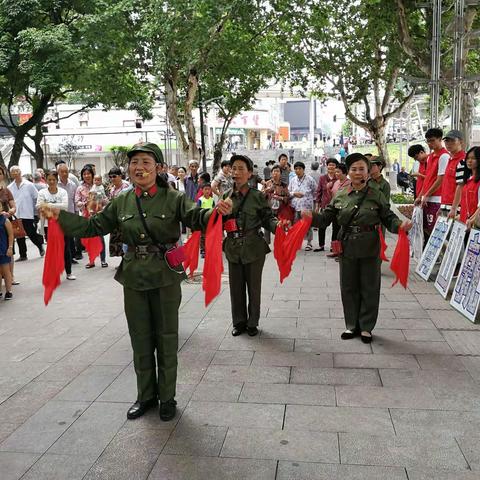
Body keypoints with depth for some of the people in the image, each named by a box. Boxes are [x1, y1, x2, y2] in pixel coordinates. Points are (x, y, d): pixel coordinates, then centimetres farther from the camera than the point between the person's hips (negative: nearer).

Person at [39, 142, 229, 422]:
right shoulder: (122, 202, 3)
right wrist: (60, 216, 0)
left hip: (165, 278, -4)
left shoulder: (173, 198, -8)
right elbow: (95, 226, 8)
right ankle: (146, 396, 32)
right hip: (134, 278, 4)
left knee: (166, 339, 8)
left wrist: (216, 212, -42)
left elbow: (196, 218, -20)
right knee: (140, 339, 14)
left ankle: (167, 397, 26)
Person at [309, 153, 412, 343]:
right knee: (348, 287, 12)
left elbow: (388, 218, -2)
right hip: (347, 248, 2)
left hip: (370, 249, -2)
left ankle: (366, 327, 24)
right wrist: (312, 217, -17)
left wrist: (400, 225, -21)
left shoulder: (376, 194, -4)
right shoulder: (340, 196, 2)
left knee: (369, 288, 8)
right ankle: (352, 325, 29)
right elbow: (326, 217, 2)